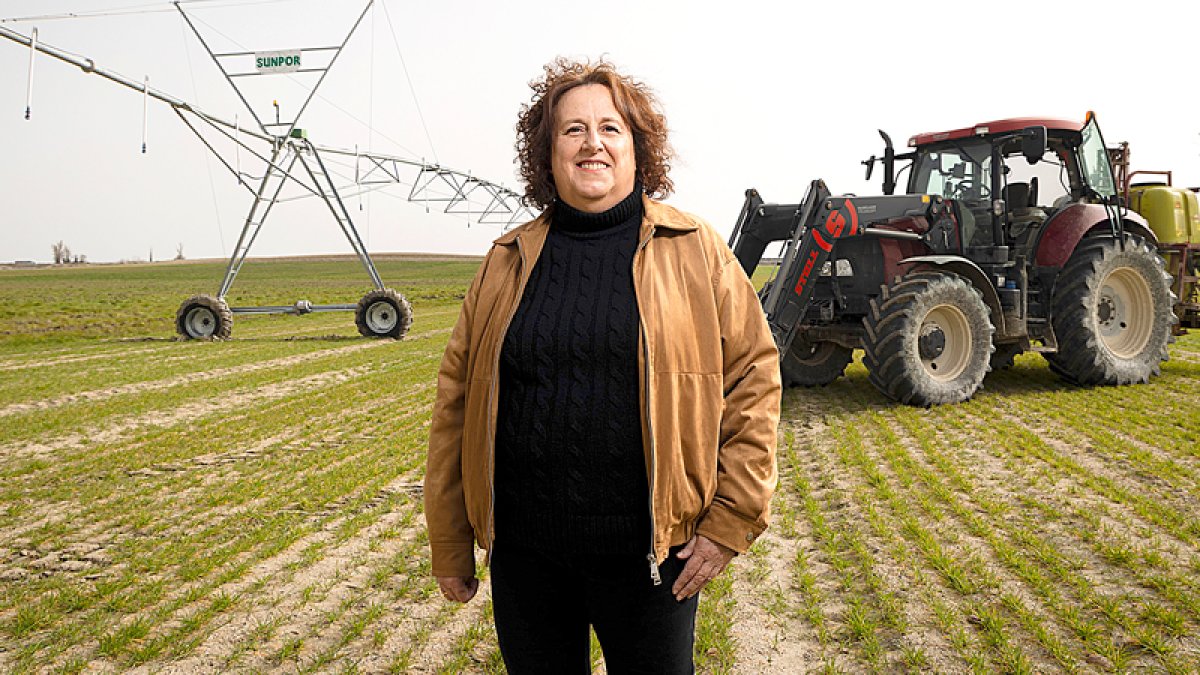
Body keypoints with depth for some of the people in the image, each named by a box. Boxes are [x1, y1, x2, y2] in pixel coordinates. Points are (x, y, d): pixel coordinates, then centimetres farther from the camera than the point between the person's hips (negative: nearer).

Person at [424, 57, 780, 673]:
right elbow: (457, 402, 5)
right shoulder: (508, 261, 4)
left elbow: (752, 379, -2)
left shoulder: (696, 251, -1)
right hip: (524, 553, 2)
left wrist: (730, 523, -7)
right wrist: (451, 546, 5)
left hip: (648, 551, -2)